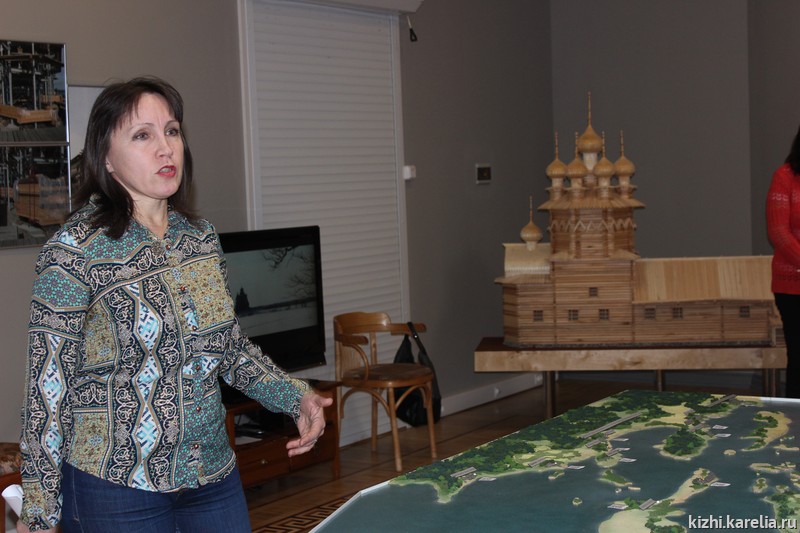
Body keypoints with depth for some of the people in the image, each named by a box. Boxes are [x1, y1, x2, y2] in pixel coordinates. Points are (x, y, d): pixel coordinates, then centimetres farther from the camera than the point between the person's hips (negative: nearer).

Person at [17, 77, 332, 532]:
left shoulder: (202, 237, 4)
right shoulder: (77, 248, -14)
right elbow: (49, 385, -12)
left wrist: (295, 397, -1)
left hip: (214, 477, 6)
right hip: (116, 490, -5)